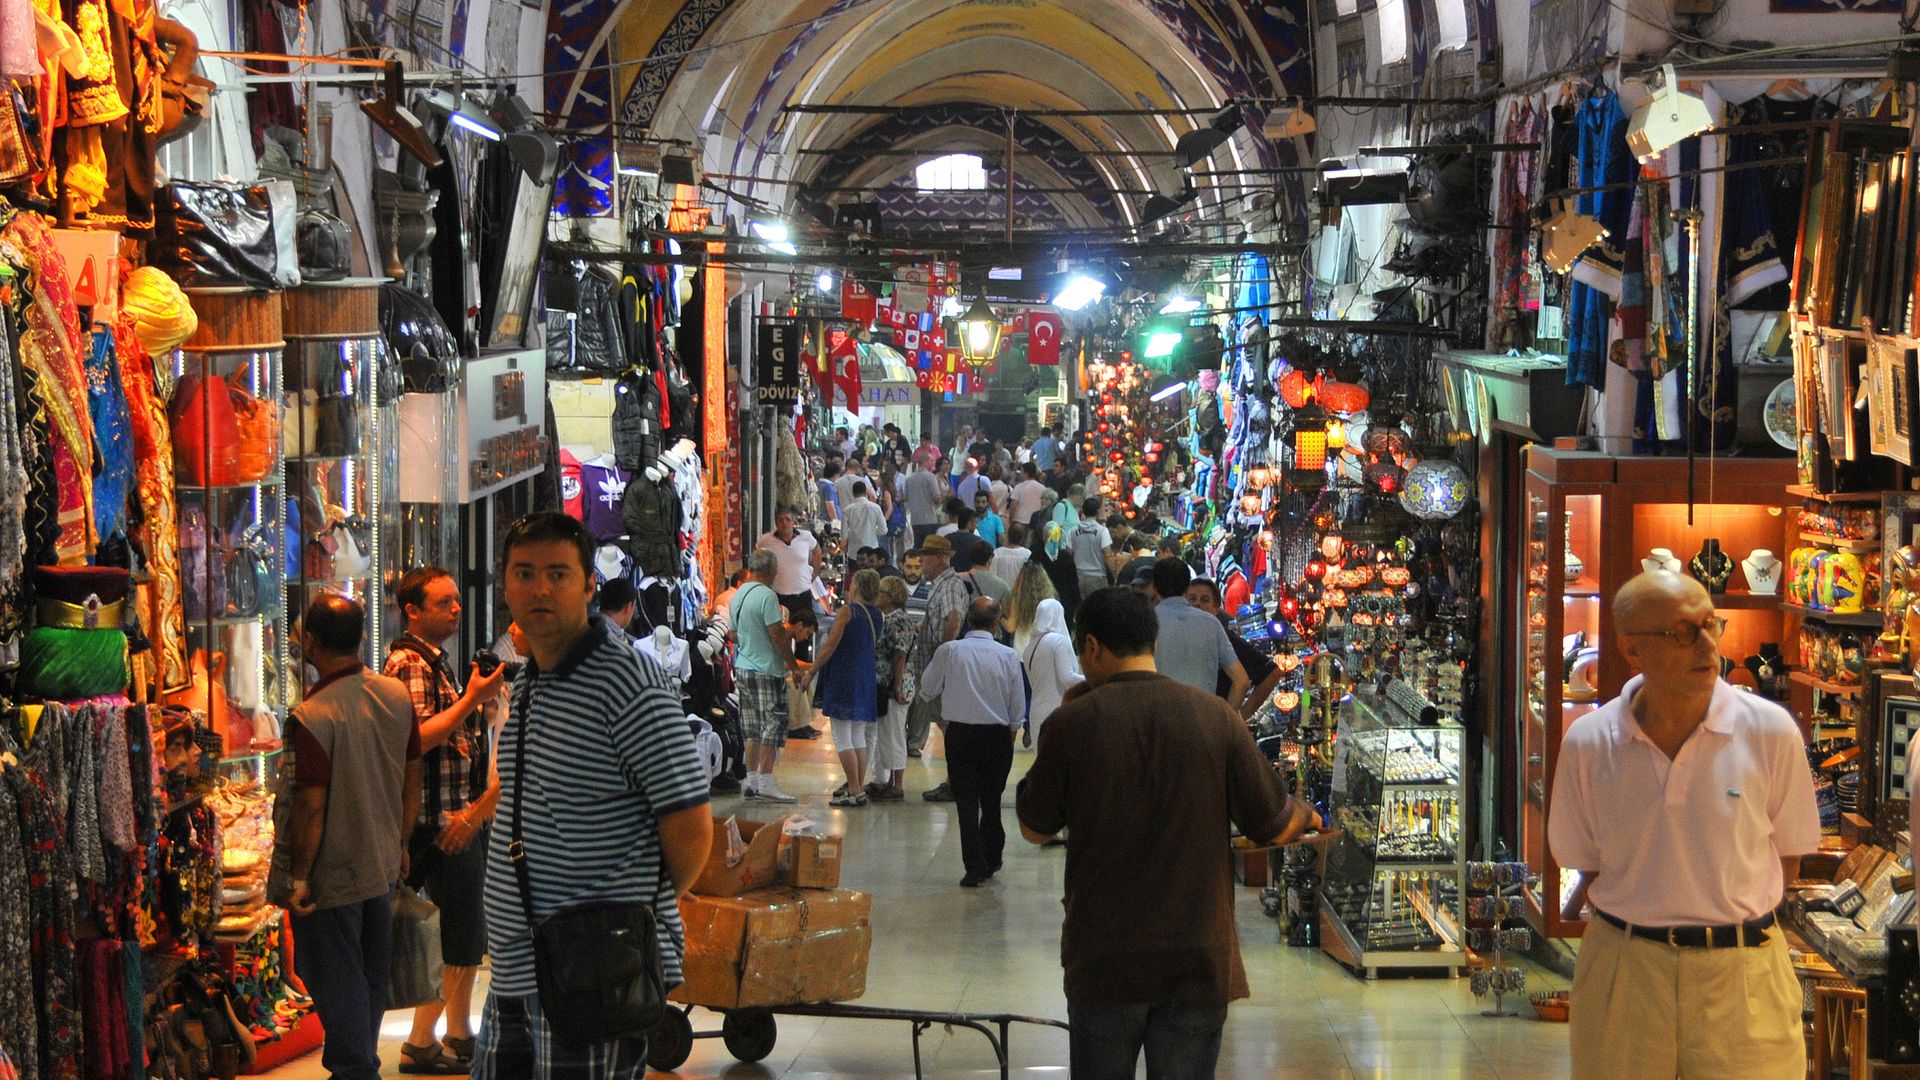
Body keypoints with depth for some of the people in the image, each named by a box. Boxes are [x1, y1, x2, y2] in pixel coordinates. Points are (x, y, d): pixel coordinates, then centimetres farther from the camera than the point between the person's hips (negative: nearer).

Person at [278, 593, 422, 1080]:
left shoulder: (311, 717, -24)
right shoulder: (397, 695, -4)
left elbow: (311, 807, -23)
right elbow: (413, 778, 6)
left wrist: (298, 878, -13)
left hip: (333, 876, -7)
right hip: (383, 866, 7)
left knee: (338, 984, 7)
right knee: (372, 977, 21)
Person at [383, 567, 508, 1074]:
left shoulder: (435, 661, 18)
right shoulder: (409, 662, -14)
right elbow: (415, 741, -25)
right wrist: (471, 699, -25)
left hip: (461, 817, 10)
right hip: (441, 823, -10)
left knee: (467, 937, 15)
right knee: (458, 939, -7)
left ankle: (459, 1036, 25)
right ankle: (420, 1045, 0)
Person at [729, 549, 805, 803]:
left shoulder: (737, 596, 11)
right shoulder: (767, 596, -14)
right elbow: (777, 635, -16)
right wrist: (794, 665, -10)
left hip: (742, 668, 8)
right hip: (767, 670, -8)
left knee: (754, 730, 12)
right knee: (773, 725, -5)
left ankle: (751, 781, 13)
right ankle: (765, 783, -9)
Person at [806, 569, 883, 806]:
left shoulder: (848, 611, -13)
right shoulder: (877, 615, 8)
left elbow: (830, 646, -15)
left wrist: (811, 672, -7)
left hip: (843, 678, -7)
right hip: (867, 678, 7)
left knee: (842, 738, -4)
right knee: (858, 737, 14)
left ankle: (855, 791, -7)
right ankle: (859, 786, 17)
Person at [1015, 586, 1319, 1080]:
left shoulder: (1071, 723, -8)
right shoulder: (1215, 717, -4)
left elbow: (1035, 829, 5)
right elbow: (1275, 827, 0)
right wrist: (1307, 815, 24)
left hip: (1104, 963, -1)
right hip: (1199, 961, 1)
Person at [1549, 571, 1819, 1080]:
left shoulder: (1771, 731, -7)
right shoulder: (1587, 743, -4)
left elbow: (1787, 857, 3)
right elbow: (1589, 864, 7)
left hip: (1740, 973, -1)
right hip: (1622, 967, 1)